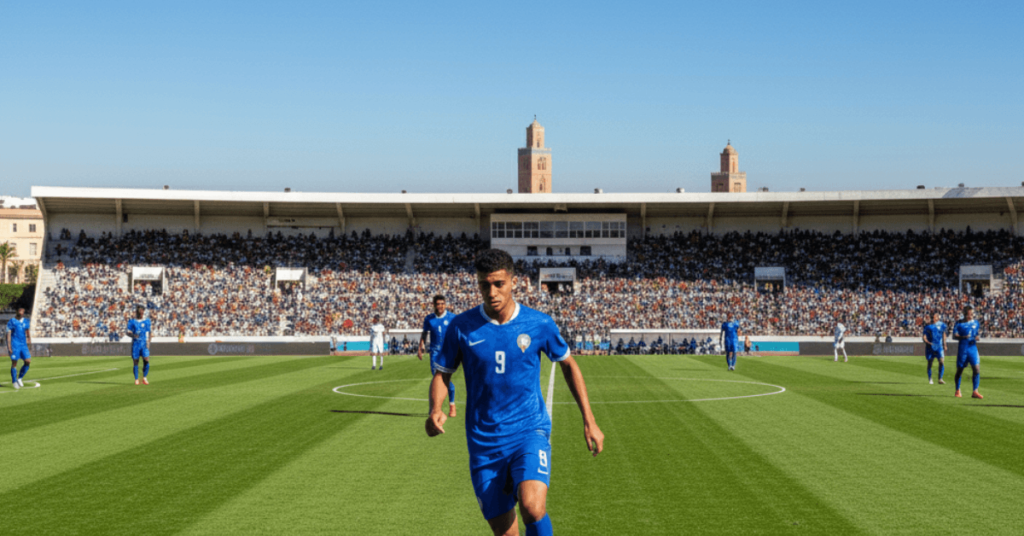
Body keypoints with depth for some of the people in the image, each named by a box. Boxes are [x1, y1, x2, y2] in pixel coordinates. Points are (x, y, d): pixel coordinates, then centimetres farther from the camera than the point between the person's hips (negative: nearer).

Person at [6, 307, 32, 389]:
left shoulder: (25, 321, 11)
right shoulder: (11, 322, -4)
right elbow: (8, 334, -6)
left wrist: (29, 339, 13)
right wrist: (9, 346, -13)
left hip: (23, 345, 5)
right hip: (14, 345, -5)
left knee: (28, 361, -5)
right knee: (14, 363, -1)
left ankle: (20, 378, 13)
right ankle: (14, 382, 11)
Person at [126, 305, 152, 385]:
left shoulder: (147, 321, 9)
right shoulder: (132, 322, 6)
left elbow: (149, 333, 10)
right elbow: (128, 332, 2)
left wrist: (148, 343, -2)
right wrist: (133, 335, -20)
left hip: (144, 343, 0)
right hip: (135, 343, 0)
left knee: (146, 360, -11)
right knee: (135, 361, 0)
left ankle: (145, 377, 5)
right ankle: (136, 379, 9)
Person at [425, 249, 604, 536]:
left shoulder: (539, 324, -3)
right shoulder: (462, 327, -3)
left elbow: (568, 364, 12)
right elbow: (442, 374, 6)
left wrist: (589, 421, 10)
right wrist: (435, 410, -16)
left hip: (530, 431, -1)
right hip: (484, 444, 1)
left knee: (532, 507, -28)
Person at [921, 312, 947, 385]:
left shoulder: (941, 325, 5)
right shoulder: (928, 326, 1)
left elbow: (944, 335, 17)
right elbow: (924, 336, -2)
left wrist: (944, 345, 15)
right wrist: (927, 342, -21)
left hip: (939, 346, 0)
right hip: (930, 347, 0)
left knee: (941, 361, -14)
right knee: (929, 363, 6)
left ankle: (940, 379, -7)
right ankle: (930, 380, 19)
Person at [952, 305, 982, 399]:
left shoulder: (975, 323, 9)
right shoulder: (959, 323, -2)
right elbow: (954, 336, -7)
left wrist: (976, 337, -2)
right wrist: (963, 337, -25)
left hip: (973, 348, 2)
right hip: (962, 349, -2)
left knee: (976, 369, -11)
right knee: (960, 369, 7)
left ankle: (975, 392, -7)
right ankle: (957, 391, 24)